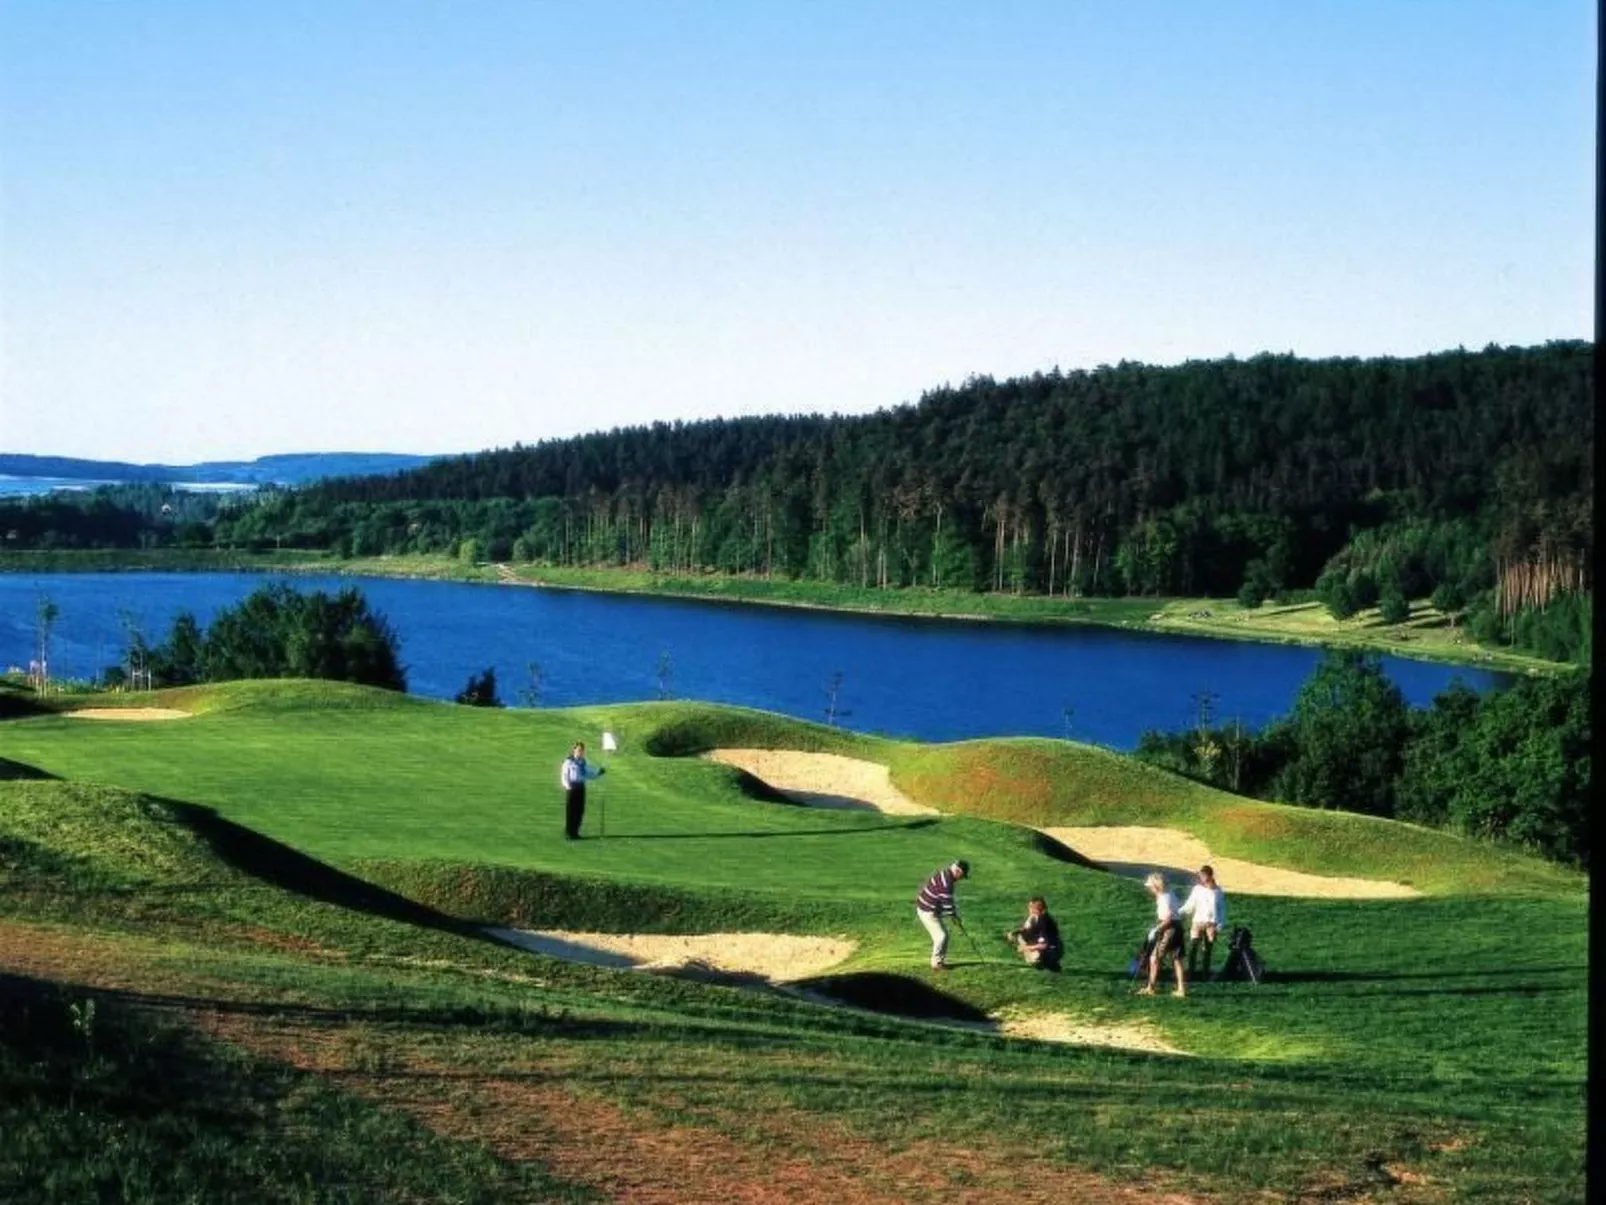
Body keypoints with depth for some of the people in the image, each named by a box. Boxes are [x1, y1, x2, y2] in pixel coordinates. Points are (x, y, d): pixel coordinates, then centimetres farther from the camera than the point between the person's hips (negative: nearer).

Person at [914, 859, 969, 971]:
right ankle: (937, 963, 0)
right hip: (927, 911, -10)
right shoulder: (945, 881, -25)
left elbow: (948, 898, 18)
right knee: (941, 936, -7)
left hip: (931, 909, 10)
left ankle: (940, 961, 19)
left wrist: (954, 913, 13)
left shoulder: (945, 875, 9)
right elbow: (946, 902, -22)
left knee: (944, 934, 13)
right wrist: (954, 915, -9)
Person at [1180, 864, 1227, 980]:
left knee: (1208, 950, 5)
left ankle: (1206, 973, 13)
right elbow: (1189, 905, 3)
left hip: (1211, 924, 0)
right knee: (1192, 948, -11)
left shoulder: (1218, 892, 1)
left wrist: (1220, 925, -2)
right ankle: (1191, 972, -7)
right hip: (1198, 922, 0)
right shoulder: (1197, 889, 1)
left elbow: (1222, 909, 5)